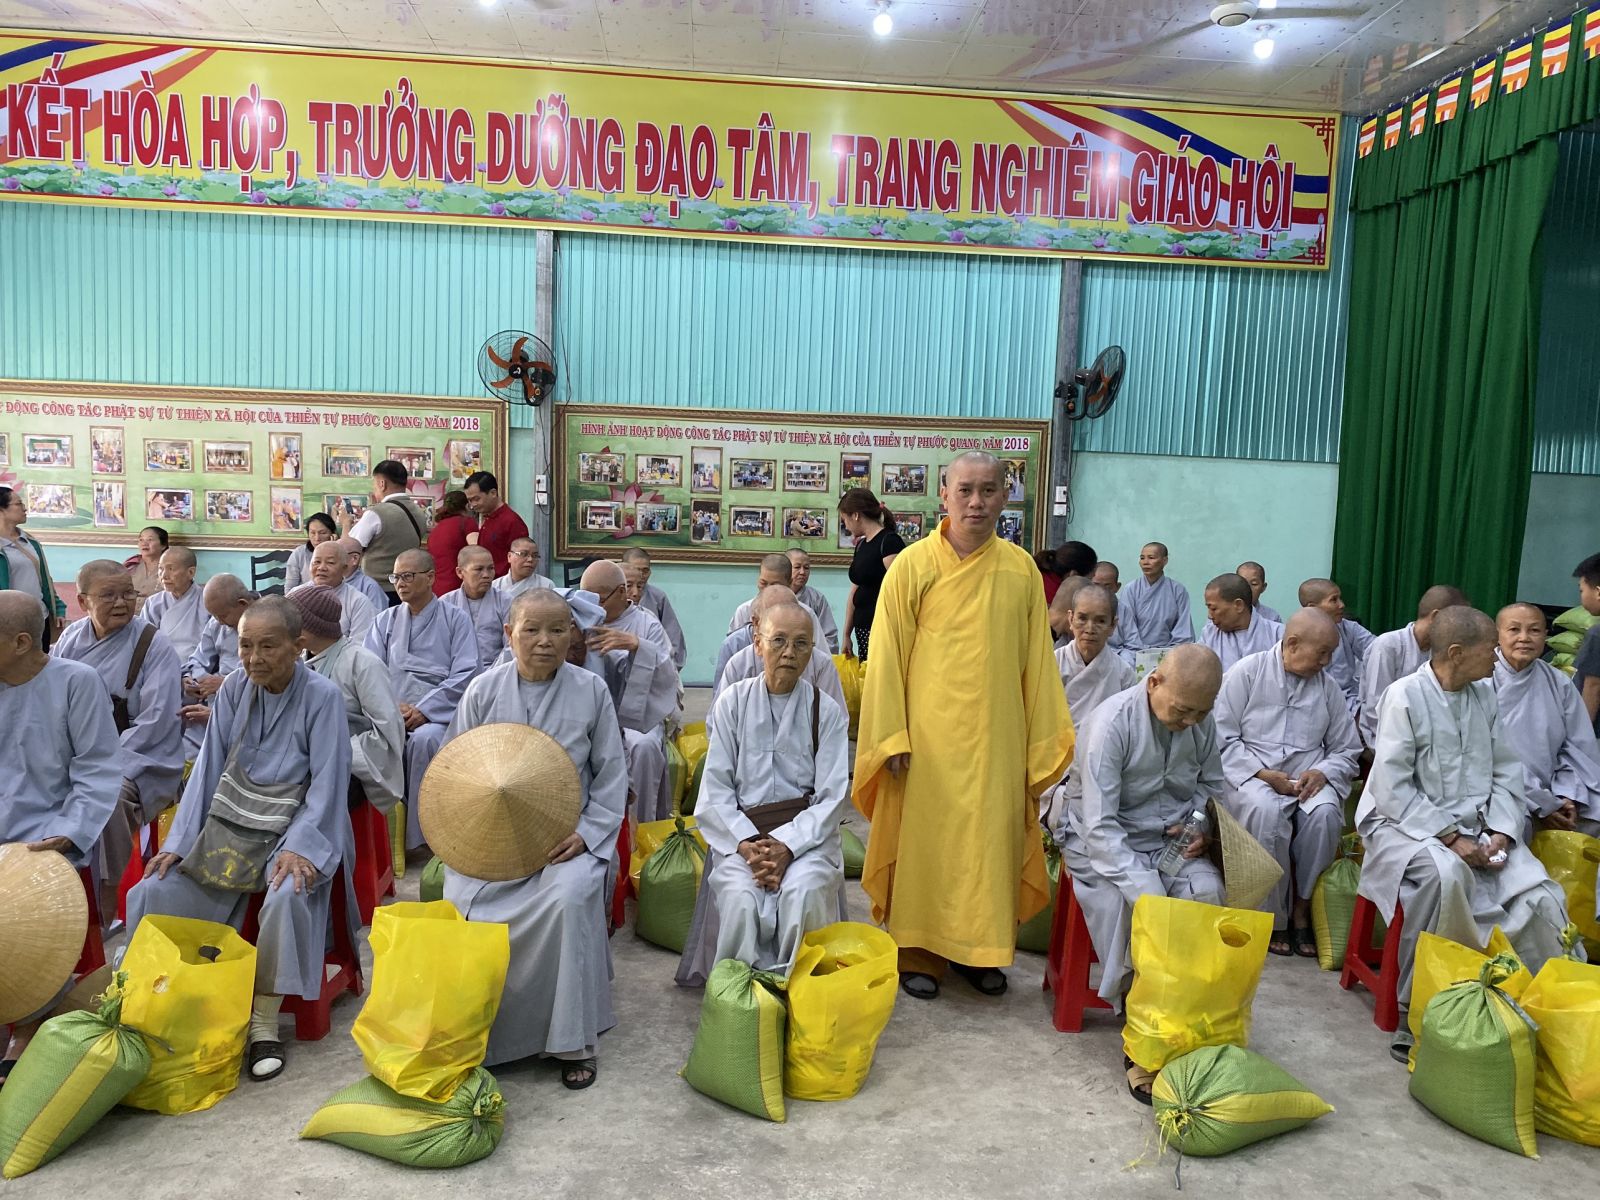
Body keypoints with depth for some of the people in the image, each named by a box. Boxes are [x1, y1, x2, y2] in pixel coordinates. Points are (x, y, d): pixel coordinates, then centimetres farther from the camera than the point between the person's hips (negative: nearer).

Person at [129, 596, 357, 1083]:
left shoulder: (322, 696, -12)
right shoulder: (236, 688, 1)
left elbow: (328, 782, -14)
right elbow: (209, 766, 4)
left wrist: (298, 847, -25)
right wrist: (179, 841, -3)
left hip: (295, 828, -5)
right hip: (229, 825, 5)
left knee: (286, 897, -32)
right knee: (155, 890, -11)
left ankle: (264, 1023, -17)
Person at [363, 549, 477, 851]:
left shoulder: (455, 619, 8)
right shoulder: (385, 621, 19)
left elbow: (464, 675, -3)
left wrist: (424, 710, -13)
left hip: (438, 711, -3)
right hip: (391, 713, 3)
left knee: (424, 739, -35)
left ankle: (416, 834, -24)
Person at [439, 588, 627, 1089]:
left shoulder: (591, 690, 2)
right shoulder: (483, 689, 4)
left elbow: (611, 775, 5)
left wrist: (587, 833, -9)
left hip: (567, 835, -2)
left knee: (569, 897, -32)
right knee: (461, 899, -25)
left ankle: (573, 1041, -15)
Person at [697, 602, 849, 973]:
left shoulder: (827, 712, 5)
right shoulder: (733, 702, 7)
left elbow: (832, 797, -2)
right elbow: (715, 789, 2)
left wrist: (787, 846, -17)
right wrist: (746, 844, -14)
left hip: (807, 833, 0)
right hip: (741, 832, 0)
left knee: (802, 892, -30)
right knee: (740, 897, -29)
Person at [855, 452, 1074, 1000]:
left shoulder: (1021, 570, 3)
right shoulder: (912, 565, -6)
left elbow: (1037, 661, 6)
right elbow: (887, 657, -5)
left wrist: (1043, 742, 6)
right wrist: (892, 739, -8)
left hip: (997, 739, 3)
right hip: (927, 736, -3)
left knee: (992, 841, 9)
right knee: (923, 839, 5)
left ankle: (980, 948, 26)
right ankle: (916, 952, 20)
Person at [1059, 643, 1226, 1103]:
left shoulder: (1202, 722, -2)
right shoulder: (1112, 721, -20)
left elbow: (1212, 785, 17)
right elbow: (1100, 825, -24)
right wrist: (1146, 889, -33)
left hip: (1171, 842, 5)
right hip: (1107, 843, -4)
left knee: (1208, 891, -26)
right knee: (1137, 905, -31)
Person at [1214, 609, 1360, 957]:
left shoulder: (1328, 686, 11)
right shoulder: (1247, 672, 0)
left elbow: (1347, 750, 14)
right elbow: (1224, 738, -5)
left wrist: (1322, 773, -8)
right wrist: (1263, 773, -16)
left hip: (1308, 780, 3)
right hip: (1251, 775, -3)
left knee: (1325, 811, -30)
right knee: (1265, 810, -35)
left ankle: (1302, 910, -13)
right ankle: (1275, 917, -19)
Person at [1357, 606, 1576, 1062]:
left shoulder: (1485, 694, 8)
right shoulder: (1404, 696, -12)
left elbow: (1506, 772, 10)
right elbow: (1393, 788, -15)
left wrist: (1500, 831, -6)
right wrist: (1450, 836, -19)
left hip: (1476, 827, 6)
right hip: (1407, 824, -6)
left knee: (1541, 899, -17)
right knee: (1445, 873, -36)